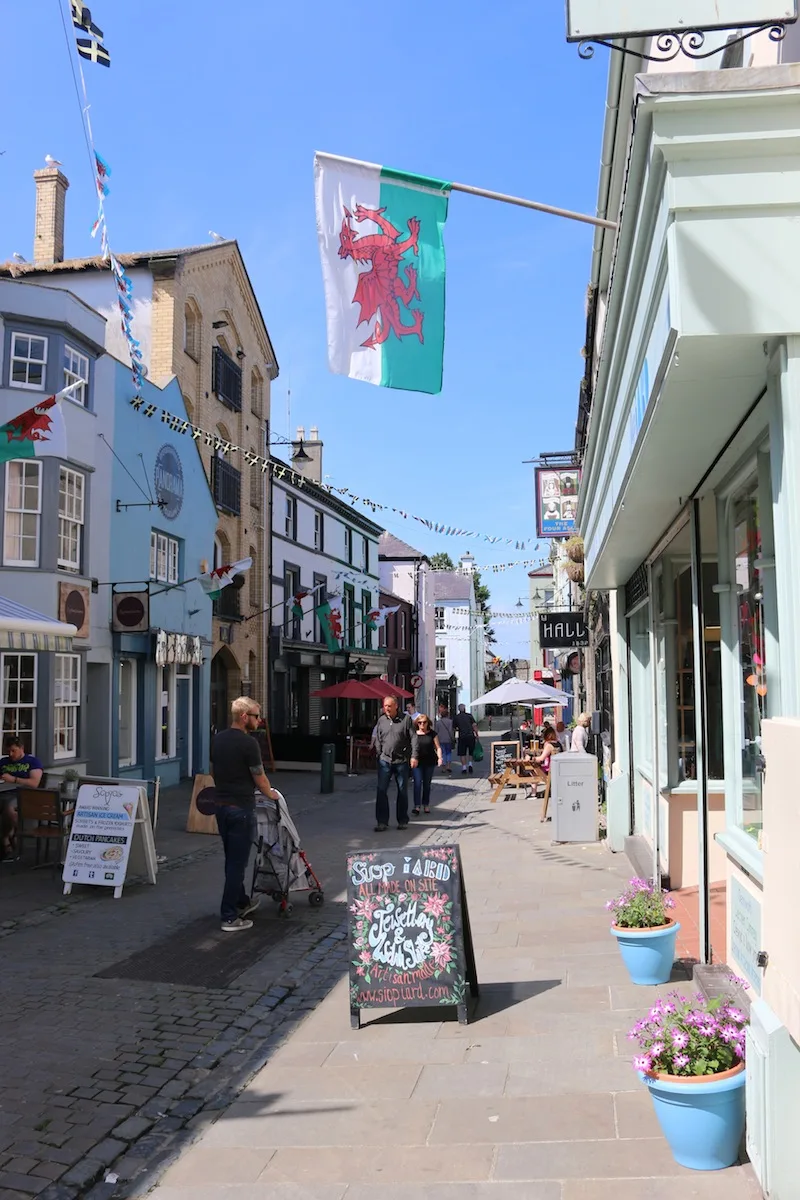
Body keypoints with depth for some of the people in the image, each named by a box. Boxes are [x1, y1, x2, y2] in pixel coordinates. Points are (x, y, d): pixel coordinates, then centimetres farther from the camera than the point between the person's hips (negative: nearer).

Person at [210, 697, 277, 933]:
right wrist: (270, 794, 9)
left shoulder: (217, 739, 6)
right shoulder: (248, 743, -17)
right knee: (237, 862, -2)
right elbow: (260, 778, -10)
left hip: (221, 805, 8)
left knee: (232, 859, 20)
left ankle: (242, 902, 35)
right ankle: (230, 918, 2)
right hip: (241, 808, -8)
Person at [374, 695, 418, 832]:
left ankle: (403, 821, 20)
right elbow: (378, 740, 13)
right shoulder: (381, 720, 5)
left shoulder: (406, 719, -3)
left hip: (402, 761, -2)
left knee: (403, 791, 8)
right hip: (385, 760, 2)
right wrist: (379, 755, 9)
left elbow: (413, 738, -4)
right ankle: (382, 822, 0)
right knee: (381, 790, -6)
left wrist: (414, 756, -10)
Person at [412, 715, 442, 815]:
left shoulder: (432, 734, 2)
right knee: (417, 783, -10)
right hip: (418, 762, -1)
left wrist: (439, 757, -13)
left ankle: (426, 804, 23)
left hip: (430, 762, 1)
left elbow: (438, 747, 2)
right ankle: (417, 806, -11)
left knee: (427, 784, 11)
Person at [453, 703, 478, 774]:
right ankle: (470, 764, 0)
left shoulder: (456, 717, 4)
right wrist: (477, 734, 0)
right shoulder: (469, 715, 2)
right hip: (471, 736, 0)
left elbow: (454, 728, 10)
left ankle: (464, 767, 1)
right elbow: (474, 725, -4)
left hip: (462, 737, 0)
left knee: (462, 753, 6)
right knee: (471, 752, 16)